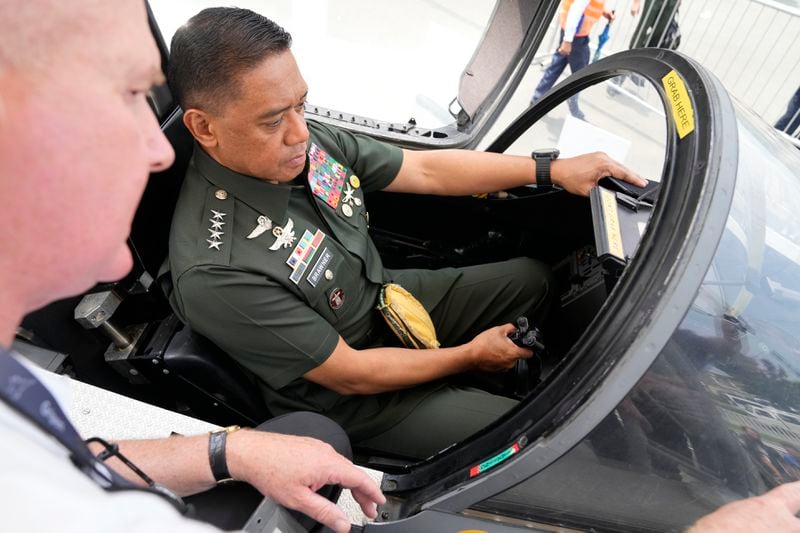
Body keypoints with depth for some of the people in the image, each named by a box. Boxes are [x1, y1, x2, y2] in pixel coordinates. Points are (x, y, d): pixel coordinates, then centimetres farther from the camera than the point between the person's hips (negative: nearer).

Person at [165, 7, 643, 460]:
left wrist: (553, 169, -7)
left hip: (386, 297, 7)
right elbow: (349, 374, -25)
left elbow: (427, 170, -5)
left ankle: (515, 378, 33)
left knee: (532, 278, 12)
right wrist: (470, 356, -14)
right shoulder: (217, 272, -35)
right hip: (346, 395, -6)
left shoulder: (303, 139, -15)